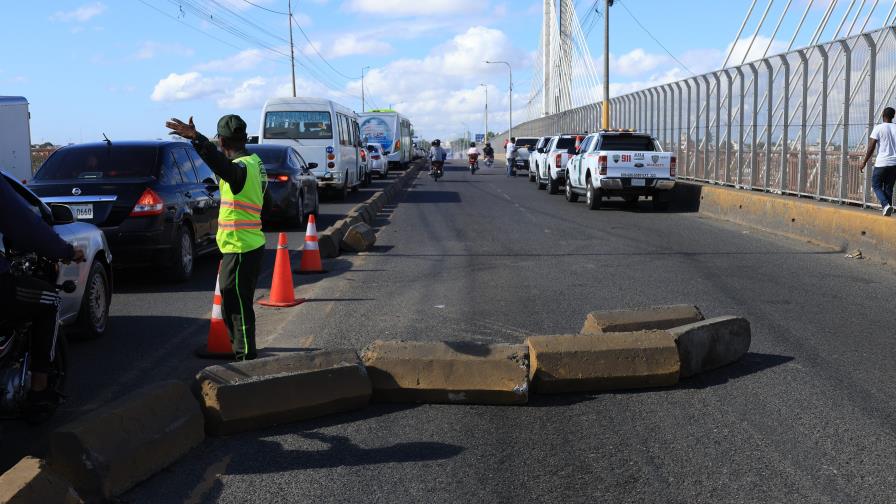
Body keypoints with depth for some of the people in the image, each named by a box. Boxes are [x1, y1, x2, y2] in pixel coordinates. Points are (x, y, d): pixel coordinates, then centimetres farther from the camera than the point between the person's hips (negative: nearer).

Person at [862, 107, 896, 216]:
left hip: (882, 163, -4)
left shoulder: (879, 128, -6)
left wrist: (864, 162, -2)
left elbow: (871, 147, -9)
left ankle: (886, 205, -13)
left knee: (876, 185, 7)